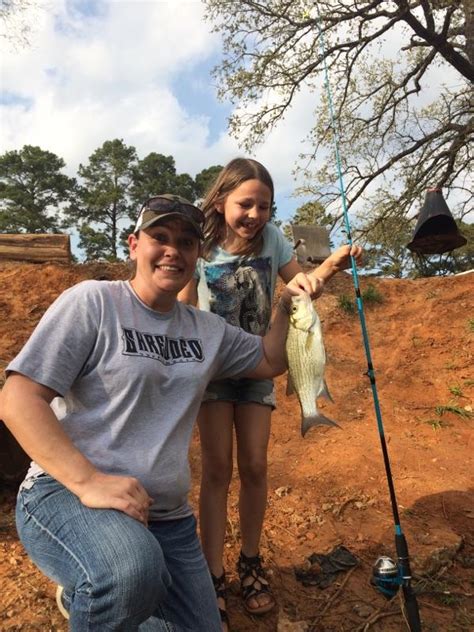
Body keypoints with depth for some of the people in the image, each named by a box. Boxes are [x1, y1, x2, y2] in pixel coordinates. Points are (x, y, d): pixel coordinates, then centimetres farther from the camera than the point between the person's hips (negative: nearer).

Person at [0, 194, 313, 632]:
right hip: (66, 493, -6)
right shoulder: (92, 301, -9)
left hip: (168, 516, 6)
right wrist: (87, 480, -25)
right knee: (131, 573, -36)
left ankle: (92, 596, 30)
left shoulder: (207, 329, 9)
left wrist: (286, 305, 5)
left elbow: (269, 362, 20)